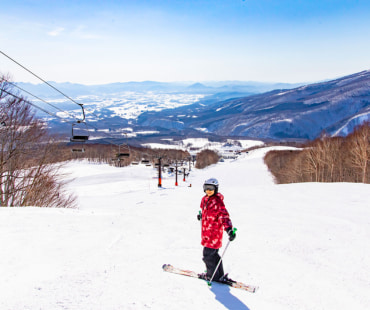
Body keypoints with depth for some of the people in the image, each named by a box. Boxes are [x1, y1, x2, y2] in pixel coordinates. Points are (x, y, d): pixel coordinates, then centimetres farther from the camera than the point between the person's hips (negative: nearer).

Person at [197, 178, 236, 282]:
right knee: (213, 254, 17)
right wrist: (201, 215, 44)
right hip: (206, 232, 9)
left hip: (214, 233, -8)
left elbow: (224, 215, -26)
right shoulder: (204, 199, 6)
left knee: (208, 255, -1)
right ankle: (220, 275, 29)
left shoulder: (217, 201, -18)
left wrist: (229, 229, -37)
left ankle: (212, 275, 17)